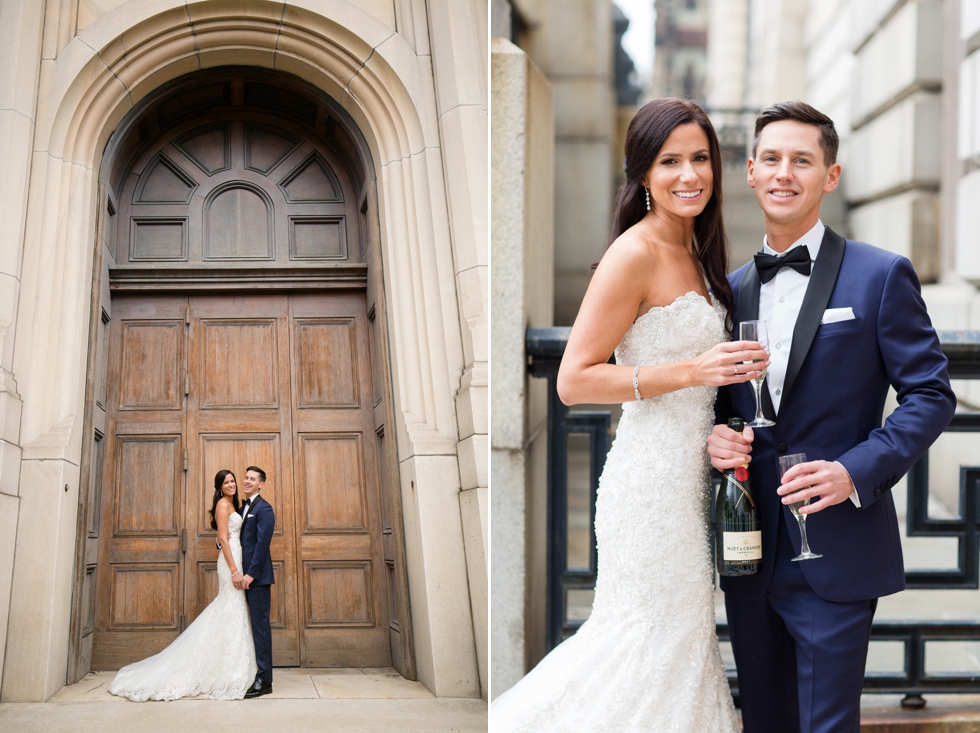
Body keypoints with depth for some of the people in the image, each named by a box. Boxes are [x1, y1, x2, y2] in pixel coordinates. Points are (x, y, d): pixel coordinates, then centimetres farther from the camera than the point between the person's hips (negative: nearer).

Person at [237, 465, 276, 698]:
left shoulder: (263, 509, -8)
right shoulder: (242, 508, 18)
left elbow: (262, 544, -15)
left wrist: (251, 574, -18)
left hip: (257, 577, -8)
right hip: (245, 576, 8)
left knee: (260, 625, -7)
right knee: (252, 626, 9)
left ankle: (263, 681, -6)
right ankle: (253, 674, 13)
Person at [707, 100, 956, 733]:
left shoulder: (881, 276, -4)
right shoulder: (733, 289, 11)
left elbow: (930, 395, -6)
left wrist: (857, 472, -19)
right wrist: (714, 438, -4)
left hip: (835, 560, -5)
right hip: (749, 556, 5)